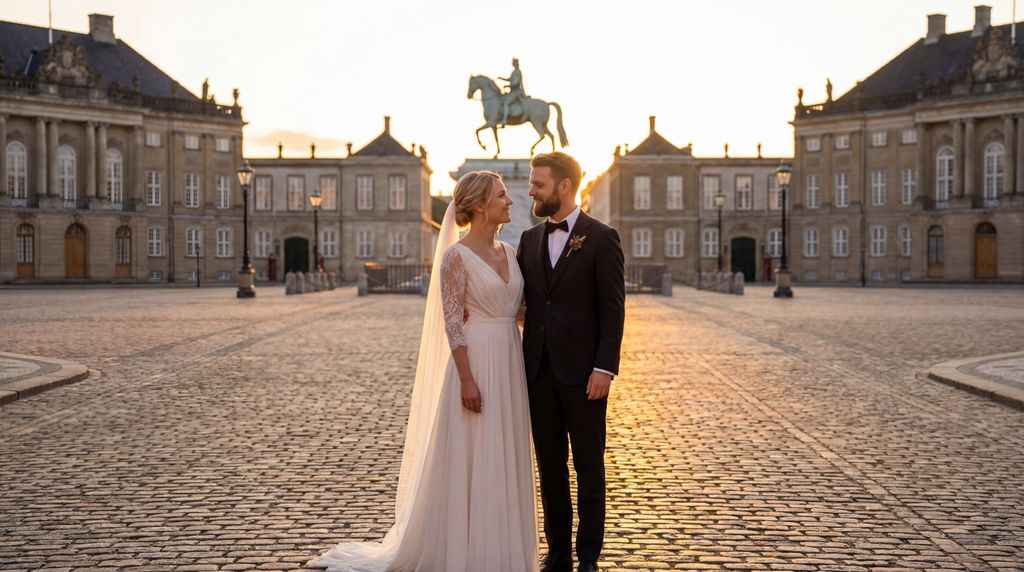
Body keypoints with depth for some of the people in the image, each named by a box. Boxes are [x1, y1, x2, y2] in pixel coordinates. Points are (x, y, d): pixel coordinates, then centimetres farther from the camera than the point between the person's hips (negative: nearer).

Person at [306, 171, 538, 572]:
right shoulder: (457, 256, -10)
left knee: (503, 462, 12)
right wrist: (467, 380, -18)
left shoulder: (508, 253, 11)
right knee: (469, 462, 0)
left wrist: (520, 368, 12)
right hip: (476, 362, -7)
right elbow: (452, 323, -13)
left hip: (510, 364, 7)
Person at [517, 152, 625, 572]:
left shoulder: (601, 238, -5)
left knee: (589, 467, 6)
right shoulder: (530, 239, 12)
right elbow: (516, 299, 11)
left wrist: (605, 367, -15)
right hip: (539, 370, 5)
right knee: (550, 467, 10)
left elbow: (613, 310, -8)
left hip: (582, 371, -5)